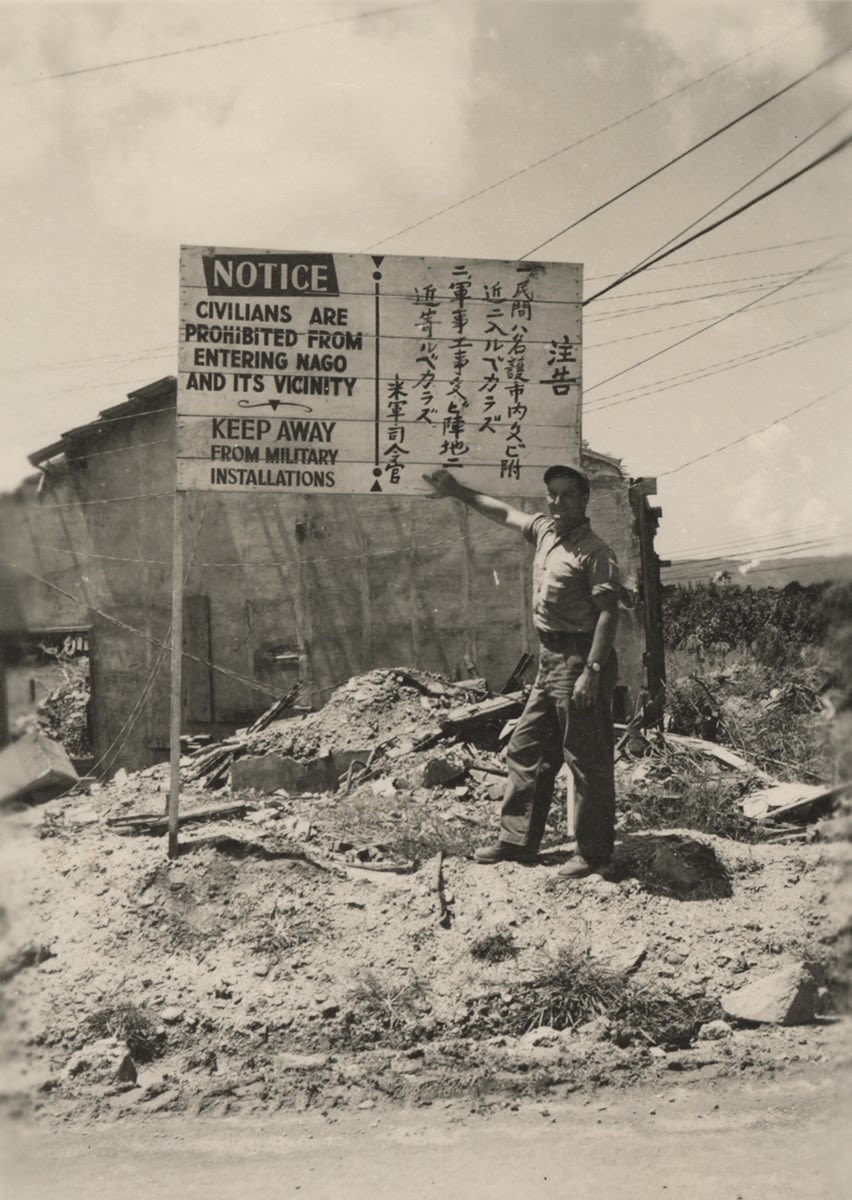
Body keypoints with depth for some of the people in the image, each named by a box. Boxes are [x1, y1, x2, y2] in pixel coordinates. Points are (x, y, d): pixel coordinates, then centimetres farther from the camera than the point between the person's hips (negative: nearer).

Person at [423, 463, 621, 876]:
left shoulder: (594, 551, -13)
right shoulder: (544, 530, 11)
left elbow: (608, 613, -19)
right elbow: (505, 513, 28)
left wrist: (592, 671, -25)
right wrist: (459, 492, 29)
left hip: (580, 660, -9)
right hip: (549, 660, 9)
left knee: (588, 761, -1)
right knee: (525, 751, 14)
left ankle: (594, 852, 9)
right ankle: (517, 840, 24)